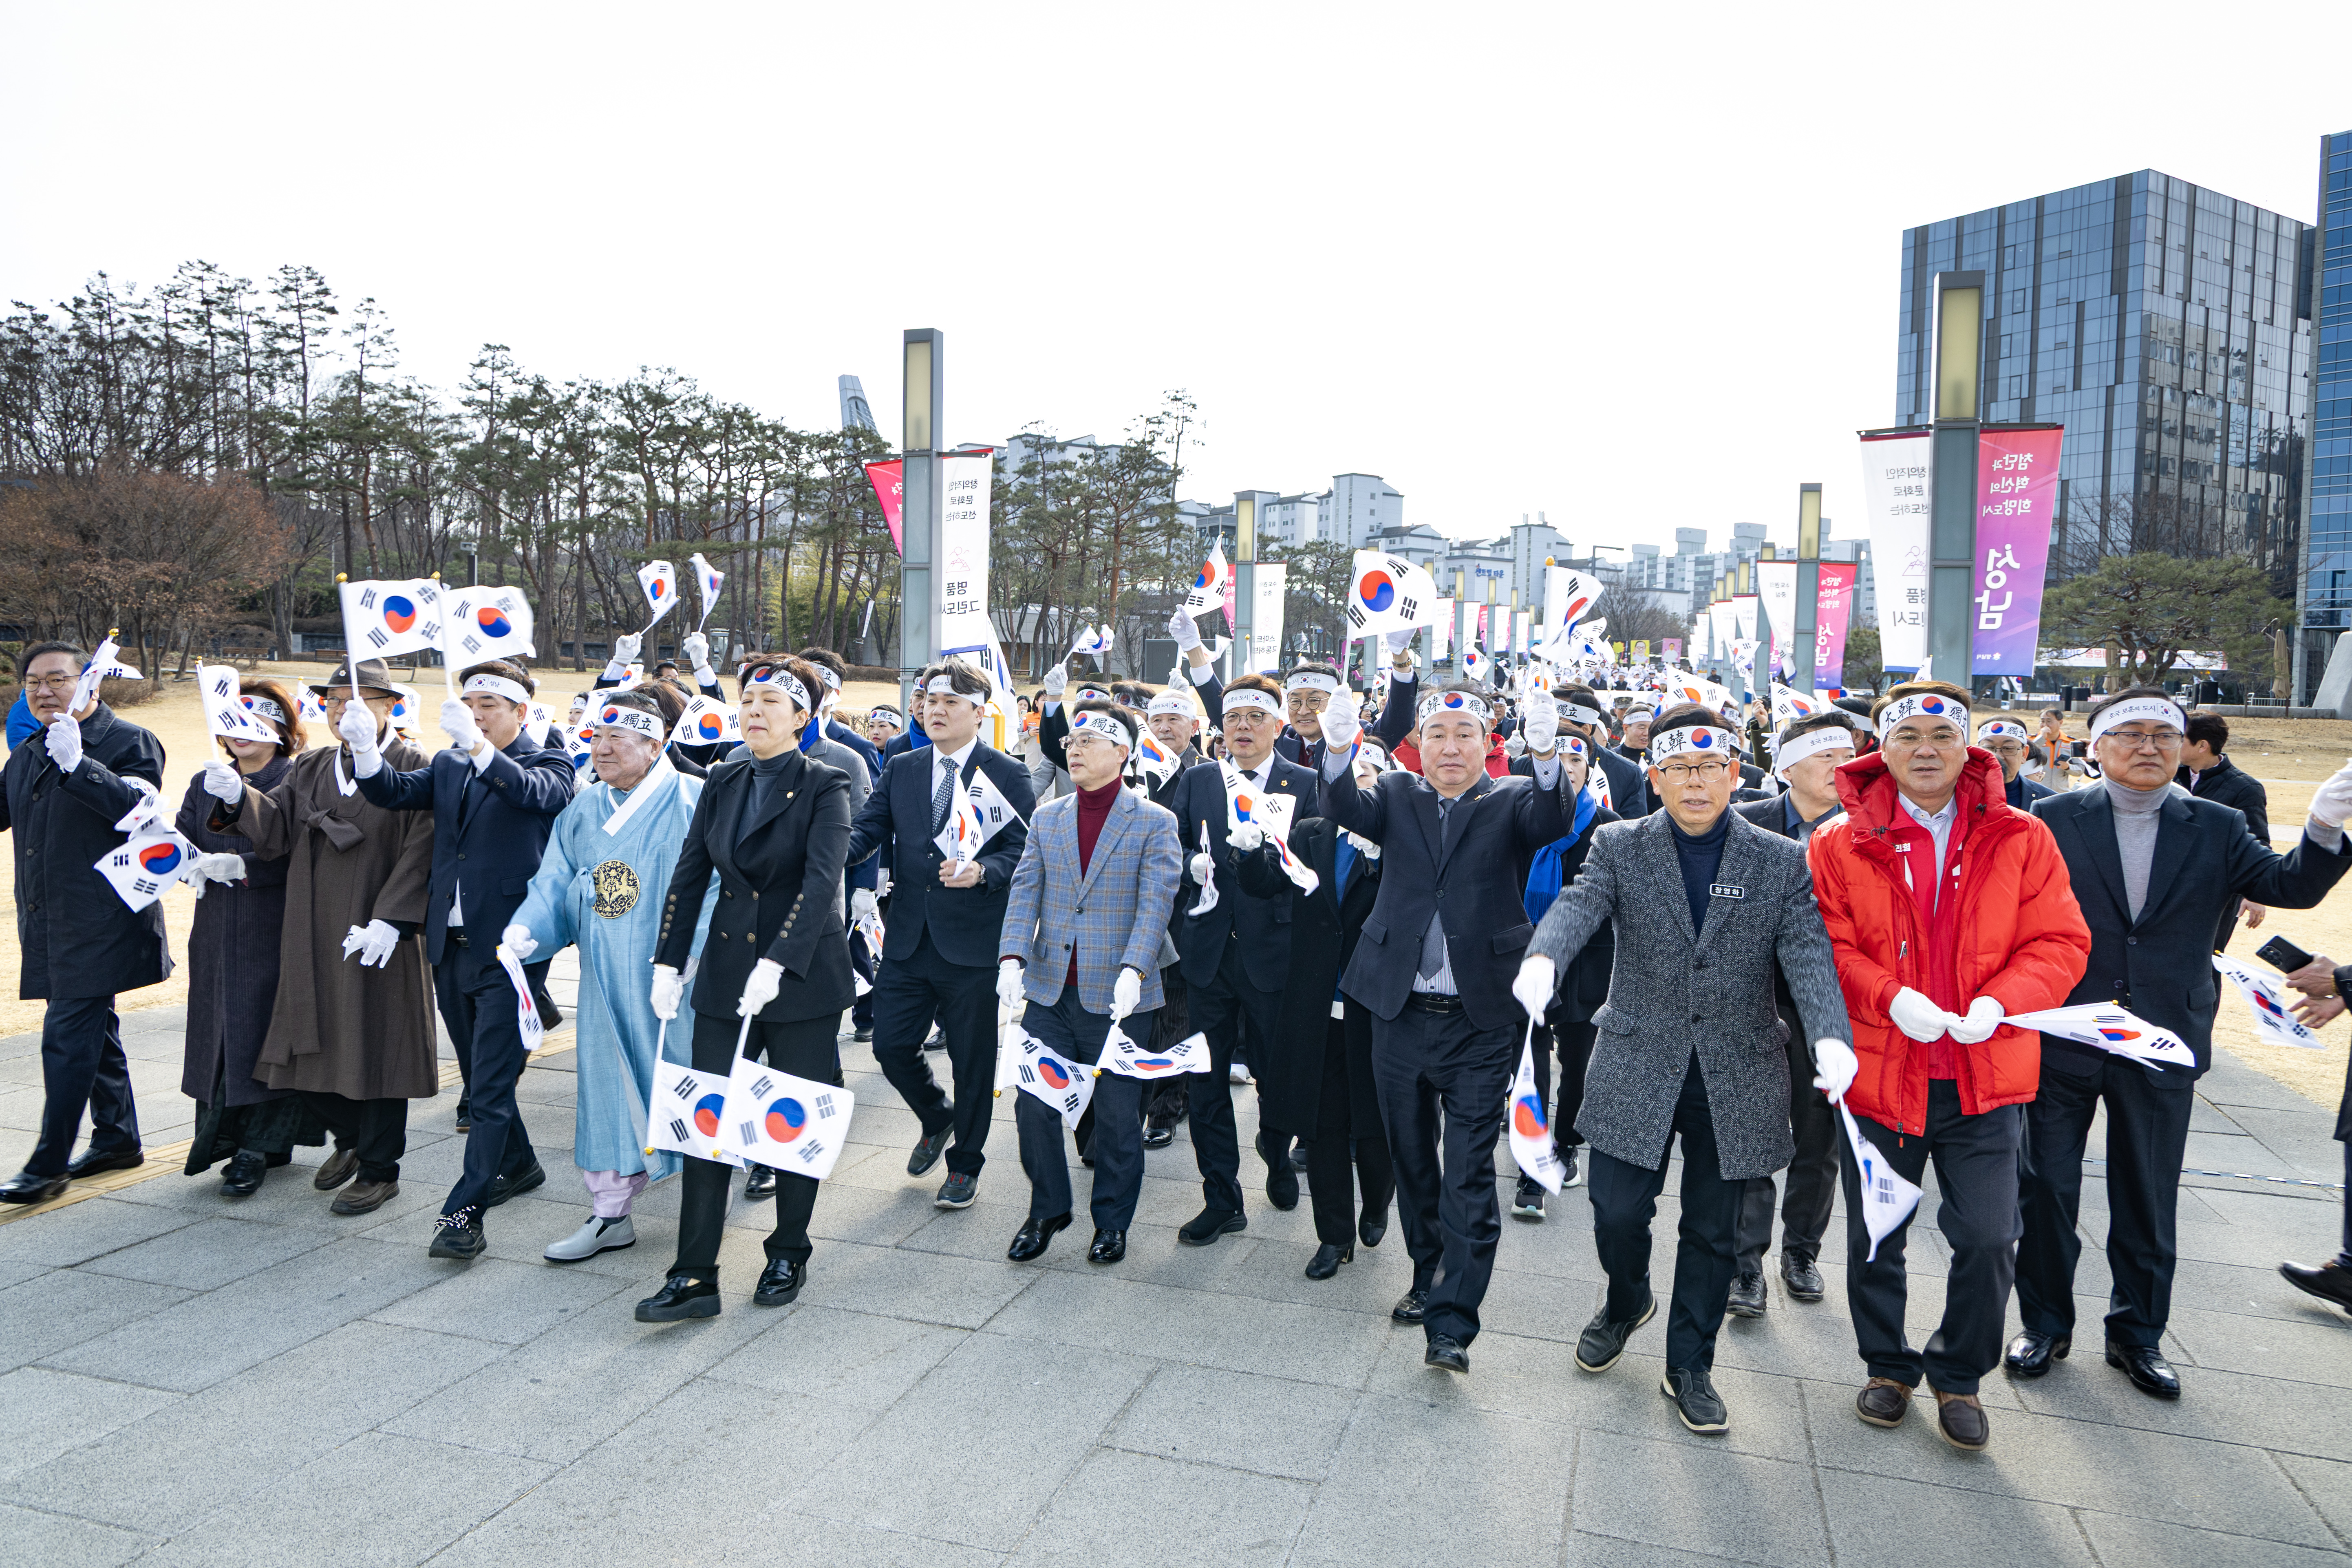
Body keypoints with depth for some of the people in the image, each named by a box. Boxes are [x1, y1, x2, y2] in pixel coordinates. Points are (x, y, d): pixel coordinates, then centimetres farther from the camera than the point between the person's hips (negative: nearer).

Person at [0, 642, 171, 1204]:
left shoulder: (130, 742, -8)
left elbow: (140, 809, -24)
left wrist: (78, 765, -32)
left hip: (99, 923, -8)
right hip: (48, 926, 8)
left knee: (67, 1038, -8)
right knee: (94, 1033, 17)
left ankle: (49, 1165, -1)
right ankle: (117, 1141, 28)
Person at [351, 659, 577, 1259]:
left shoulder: (548, 763, -3)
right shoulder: (449, 766, 15)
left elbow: (536, 792, -25)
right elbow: (395, 790, -1)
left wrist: (478, 746, -40)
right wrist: (366, 748, -20)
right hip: (451, 945, 7)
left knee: (490, 1085, -7)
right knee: (480, 1076, 19)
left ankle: (464, 1212, -3)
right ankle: (519, 1165, 38)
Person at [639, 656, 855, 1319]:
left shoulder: (825, 787, -7)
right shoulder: (722, 784, 9)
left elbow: (821, 880, -19)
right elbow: (689, 877, 9)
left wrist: (777, 964, -29)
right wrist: (668, 963, 2)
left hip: (803, 977, -4)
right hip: (726, 973, 4)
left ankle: (789, 1257, 25)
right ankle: (694, 1277, 7)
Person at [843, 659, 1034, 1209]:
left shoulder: (1008, 775, -4)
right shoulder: (900, 769, 9)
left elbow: (1022, 852, -8)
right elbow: (868, 829, 3)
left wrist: (982, 871, -27)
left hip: (973, 943, -4)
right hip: (907, 938, 4)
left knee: (972, 1061, 7)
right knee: (891, 1046, 6)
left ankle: (965, 1166, 27)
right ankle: (937, 1120, 37)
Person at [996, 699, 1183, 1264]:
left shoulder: (1155, 823, -3)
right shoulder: (1046, 818, 10)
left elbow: (1155, 903, -12)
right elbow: (1025, 892, 3)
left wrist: (1133, 969, -26)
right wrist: (1012, 956, -13)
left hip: (1117, 996, -3)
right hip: (1049, 990, 4)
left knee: (1117, 1115, 6)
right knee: (1034, 1105, 7)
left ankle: (1112, 1222, 25)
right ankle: (1047, 1210, 27)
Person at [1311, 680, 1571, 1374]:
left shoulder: (1511, 801, 1)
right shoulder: (1398, 795, 6)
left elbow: (1550, 823, -21)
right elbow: (1346, 810, -14)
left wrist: (1547, 758, -42)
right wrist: (1339, 752, -35)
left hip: (1481, 1022, -3)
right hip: (1401, 1015, 3)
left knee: (1470, 1174, -3)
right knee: (1412, 1160, 18)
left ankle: (1452, 1323, 3)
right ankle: (1429, 1278, 36)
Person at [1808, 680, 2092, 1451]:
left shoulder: (2020, 840, 0)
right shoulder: (1840, 844, -4)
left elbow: (2060, 941, -1)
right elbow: (1828, 947, -5)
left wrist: (2001, 1001, -17)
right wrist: (1891, 996, -21)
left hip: (1985, 1076, 1)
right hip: (1880, 1072, 0)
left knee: (1988, 1239, 1)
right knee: (1875, 1238, 12)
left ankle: (1960, 1374, 28)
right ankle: (1888, 1366, 36)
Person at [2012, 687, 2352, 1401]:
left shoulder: (2217, 828, 4)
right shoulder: (2053, 821, -4)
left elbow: (2291, 886, -7)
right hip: (2062, 1042, -2)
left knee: (2149, 1201, 13)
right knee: (2048, 1188, 8)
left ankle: (2138, 1335, 30)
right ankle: (2044, 1324, 26)